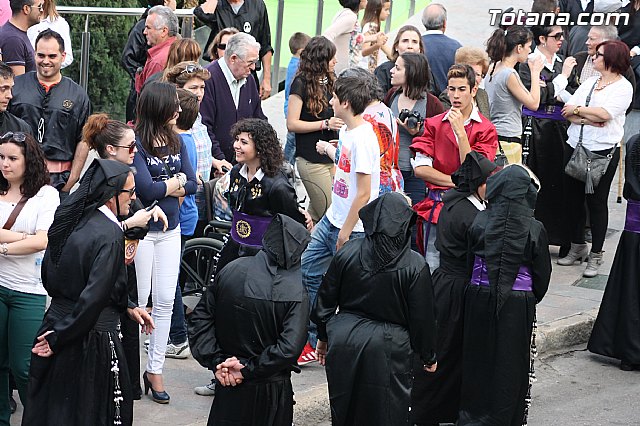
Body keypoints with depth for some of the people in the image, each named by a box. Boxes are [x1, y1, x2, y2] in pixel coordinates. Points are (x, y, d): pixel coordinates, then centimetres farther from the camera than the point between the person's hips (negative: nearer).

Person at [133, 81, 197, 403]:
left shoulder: (176, 141, 6)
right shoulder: (136, 143, -15)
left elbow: (192, 185, 3)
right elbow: (146, 189, -23)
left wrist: (162, 188, -11)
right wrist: (176, 182, -7)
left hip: (170, 230, 6)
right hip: (141, 229, -6)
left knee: (165, 301, 7)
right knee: (138, 301, 2)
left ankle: (155, 369, 15)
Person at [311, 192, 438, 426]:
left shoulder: (347, 252, -3)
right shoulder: (415, 266, -12)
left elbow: (325, 300, 5)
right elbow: (422, 318, -5)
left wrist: (323, 336, 20)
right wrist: (429, 357, 10)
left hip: (344, 342, 3)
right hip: (386, 351, -3)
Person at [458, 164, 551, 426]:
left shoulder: (480, 223, -9)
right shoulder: (534, 230, -11)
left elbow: (469, 264, 1)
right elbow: (542, 274, -2)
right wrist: (532, 299, 15)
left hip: (479, 299, 2)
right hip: (518, 304, -2)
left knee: (478, 358, 15)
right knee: (509, 363, 11)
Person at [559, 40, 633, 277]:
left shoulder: (623, 87, -5)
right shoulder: (589, 82, 14)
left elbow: (604, 114, -19)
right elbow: (567, 111, 5)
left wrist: (577, 110, -6)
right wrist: (587, 118, -13)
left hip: (603, 151, -6)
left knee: (597, 202, 0)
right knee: (572, 198, 10)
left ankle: (595, 255, 9)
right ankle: (577, 246, 26)